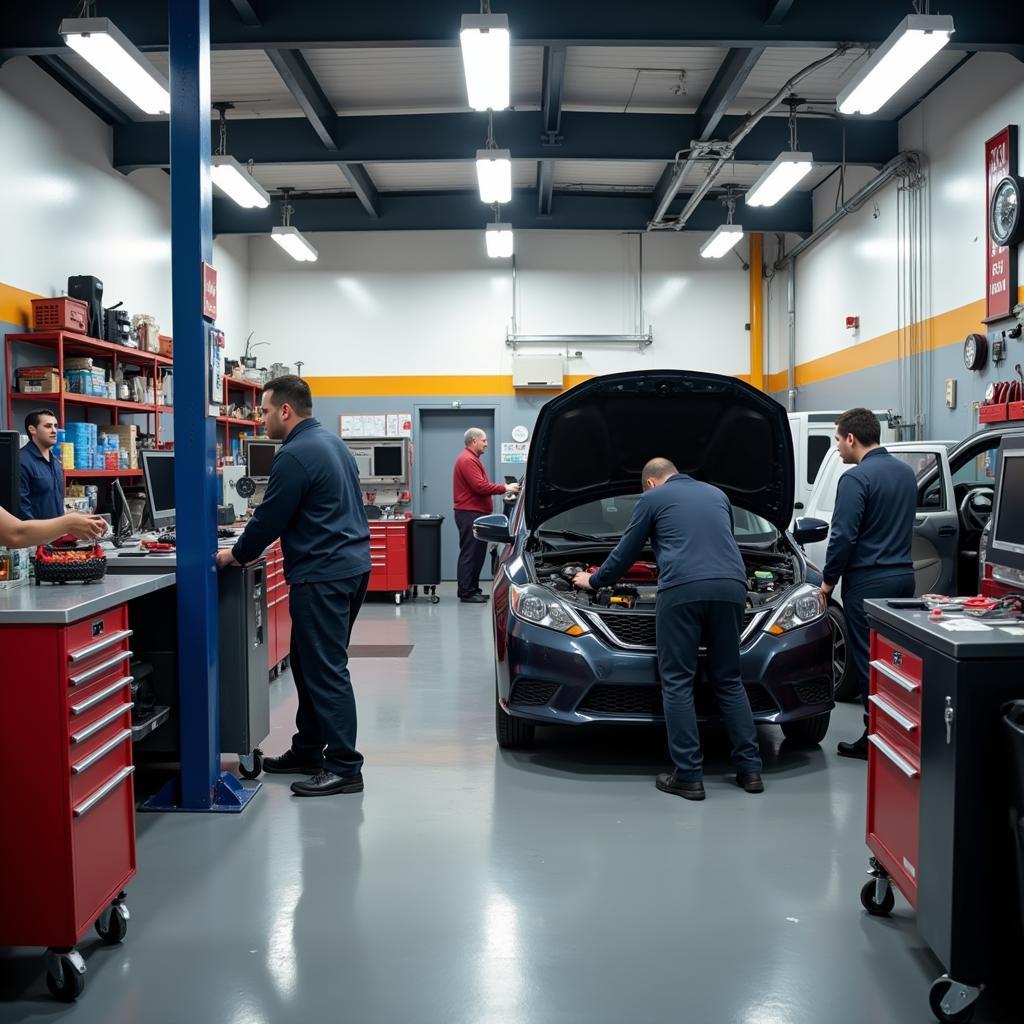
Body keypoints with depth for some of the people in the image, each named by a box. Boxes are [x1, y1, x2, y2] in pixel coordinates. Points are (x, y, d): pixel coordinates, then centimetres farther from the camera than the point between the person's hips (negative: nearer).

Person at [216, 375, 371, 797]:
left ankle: (344, 768, -2)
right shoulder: (332, 442, 15)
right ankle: (308, 750, 26)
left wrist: (236, 555, 5)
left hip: (323, 576, -10)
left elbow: (270, 519, -12)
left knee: (326, 671, -6)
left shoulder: (295, 455, -16)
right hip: (351, 564, 10)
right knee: (310, 663, 18)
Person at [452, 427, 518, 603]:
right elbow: (480, 486, -22)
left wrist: (503, 489, 13)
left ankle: (473, 589, 19)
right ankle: (466, 593, -5)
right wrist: (504, 488, -15)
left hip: (476, 513, 11)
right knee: (470, 554, -8)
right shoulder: (467, 460, -15)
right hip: (470, 514, -11)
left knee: (477, 553, 13)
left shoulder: (472, 459, 21)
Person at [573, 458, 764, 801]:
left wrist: (594, 581, 38)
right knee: (729, 680, 14)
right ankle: (750, 769, 12)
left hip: (682, 590, -5)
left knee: (677, 683, 2)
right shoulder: (718, 495, 29)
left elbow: (626, 553, 22)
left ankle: (689, 776, 0)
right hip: (730, 588, 5)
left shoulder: (653, 498, 16)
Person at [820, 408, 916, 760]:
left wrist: (828, 580, -6)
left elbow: (843, 536, -17)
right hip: (903, 576, 8)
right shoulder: (906, 472, 12)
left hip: (869, 582, -8)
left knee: (869, 661, 0)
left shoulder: (856, 478, -15)